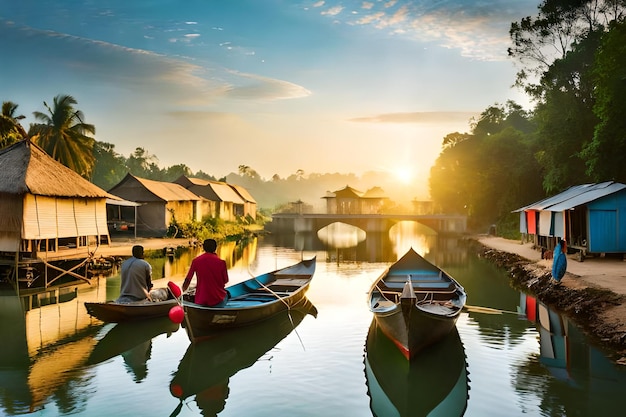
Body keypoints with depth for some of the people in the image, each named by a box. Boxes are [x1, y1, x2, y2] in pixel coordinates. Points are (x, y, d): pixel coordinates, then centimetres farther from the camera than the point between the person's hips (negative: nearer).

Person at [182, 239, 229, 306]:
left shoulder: (196, 261, -5)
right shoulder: (221, 262, -11)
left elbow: (187, 280, 3)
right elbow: (226, 281, 0)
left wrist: (183, 291, 22)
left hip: (200, 302, 2)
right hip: (218, 302, -2)